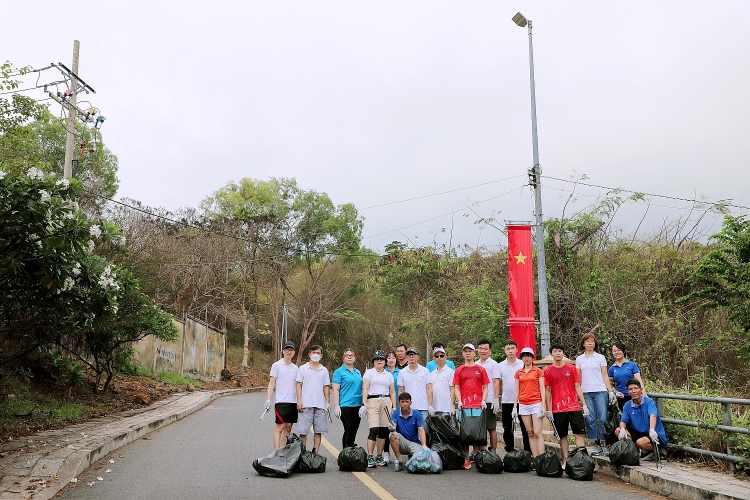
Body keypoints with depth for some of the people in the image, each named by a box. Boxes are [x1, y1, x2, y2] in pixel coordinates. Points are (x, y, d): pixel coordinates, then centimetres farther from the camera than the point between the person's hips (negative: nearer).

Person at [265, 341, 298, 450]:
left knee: (288, 427, 7)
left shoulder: (295, 367, 14)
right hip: (281, 401, -5)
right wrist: (268, 400, -10)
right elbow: (271, 383, -4)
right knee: (279, 427, -6)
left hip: (293, 402, 5)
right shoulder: (276, 365, -1)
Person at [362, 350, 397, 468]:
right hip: (372, 402, -4)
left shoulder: (389, 375, 17)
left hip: (386, 402, 4)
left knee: (383, 430, 3)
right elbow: (365, 389, -2)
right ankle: (370, 458, -10)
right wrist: (364, 404, -13)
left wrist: (394, 408, 11)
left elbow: (392, 392, 18)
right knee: (374, 430, -13)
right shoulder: (369, 373, 7)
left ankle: (379, 457, 12)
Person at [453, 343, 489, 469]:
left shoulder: (481, 370, 10)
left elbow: (485, 387, 10)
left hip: (478, 406, 0)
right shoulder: (459, 370, 10)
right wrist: (459, 401, -6)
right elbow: (456, 388, 8)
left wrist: (483, 400, -4)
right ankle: (466, 459, 6)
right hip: (464, 405, 0)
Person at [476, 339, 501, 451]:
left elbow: (496, 383, -6)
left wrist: (496, 400, -13)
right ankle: (481, 452, 15)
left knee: (492, 428, 2)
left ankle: (493, 451, 7)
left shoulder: (493, 364, 0)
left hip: (489, 401, -5)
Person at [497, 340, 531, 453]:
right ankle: (510, 451, 18)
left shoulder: (523, 364, 2)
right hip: (506, 401, 2)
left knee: (525, 427, 2)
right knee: (507, 428, 8)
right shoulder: (500, 366, 6)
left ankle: (528, 451, 10)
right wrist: (504, 393, 6)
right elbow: (498, 384, 12)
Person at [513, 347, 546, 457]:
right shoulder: (518, 373, 11)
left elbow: (542, 389, 0)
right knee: (530, 433, 5)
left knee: (537, 432, -9)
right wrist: (515, 406, 8)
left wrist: (543, 406, -7)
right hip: (523, 405, 4)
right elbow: (517, 390, 13)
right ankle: (535, 457, 7)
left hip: (536, 403, -4)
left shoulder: (538, 371, 2)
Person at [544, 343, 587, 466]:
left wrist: (584, 405, 1)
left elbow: (577, 387, 6)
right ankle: (565, 460, 11)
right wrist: (549, 410, 0)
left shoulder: (571, 368, 5)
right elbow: (547, 391, 5)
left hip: (574, 407, 0)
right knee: (562, 435, 6)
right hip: (557, 409, 0)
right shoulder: (548, 371, 3)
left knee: (579, 433, -1)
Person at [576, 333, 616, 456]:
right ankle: (596, 445, 6)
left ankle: (603, 444, 0)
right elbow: (578, 378, 13)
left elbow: (605, 376, 7)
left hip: (600, 392, -1)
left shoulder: (600, 358, 8)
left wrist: (611, 391, 0)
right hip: (586, 393, 1)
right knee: (590, 419, -2)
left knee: (603, 418, -8)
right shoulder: (579, 359, 12)